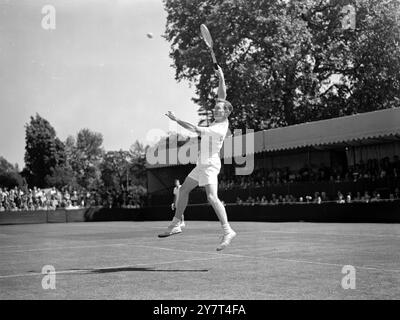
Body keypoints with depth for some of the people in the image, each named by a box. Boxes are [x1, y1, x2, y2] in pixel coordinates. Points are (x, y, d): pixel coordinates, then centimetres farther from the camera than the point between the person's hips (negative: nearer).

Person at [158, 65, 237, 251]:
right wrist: (221, 78, 0)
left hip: (210, 164, -10)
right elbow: (222, 97, 10)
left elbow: (195, 129, -21)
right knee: (183, 190, 15)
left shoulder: (220, 129, -19)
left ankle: (227, 232, -26)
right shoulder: (220, 120, 4)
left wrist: (176, 120, -15)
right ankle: (175, 225, 24)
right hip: (202, 164, 10)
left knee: (212, 197, -24)